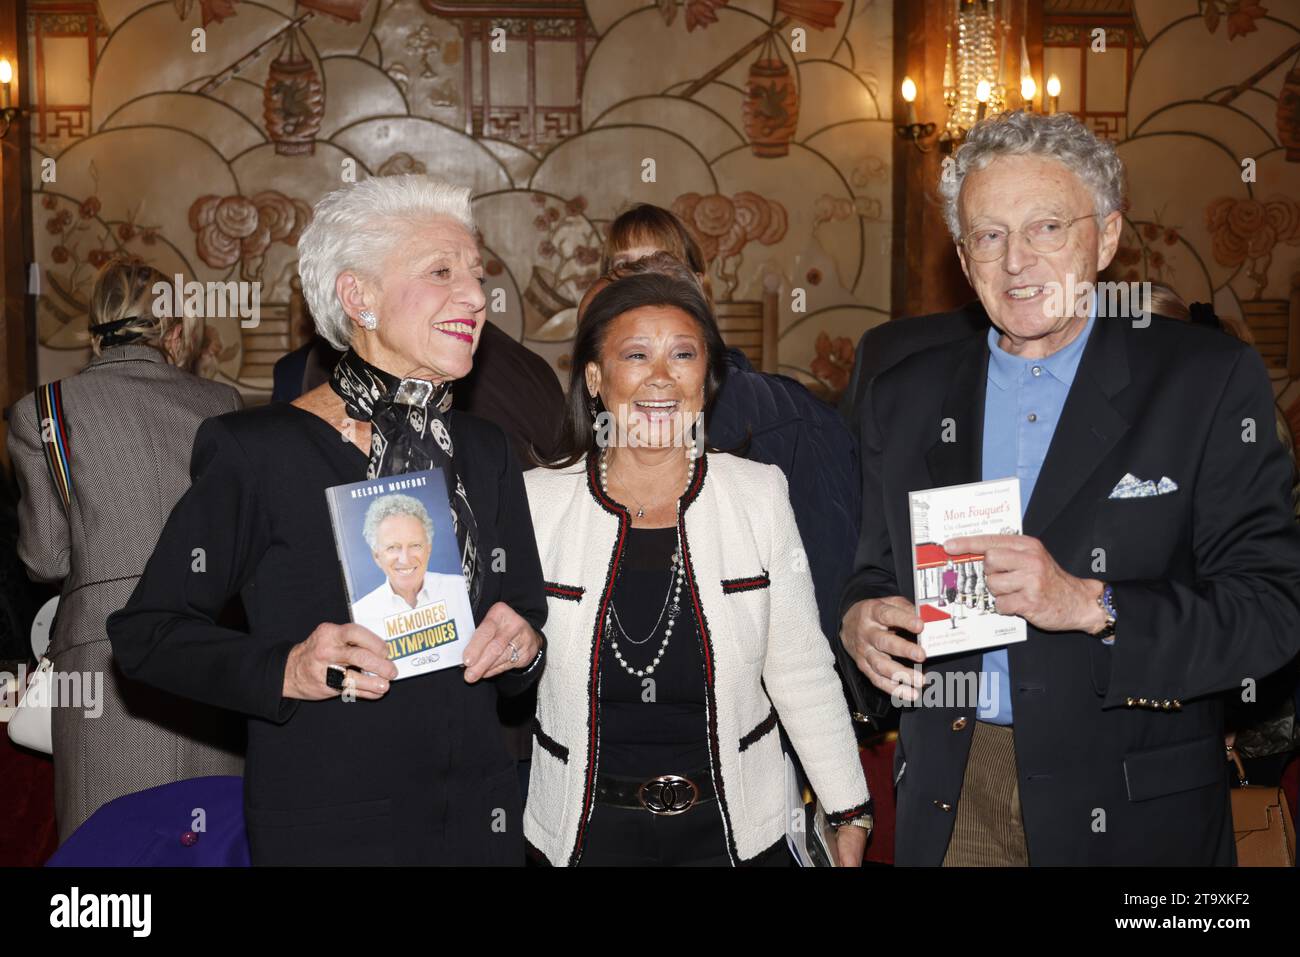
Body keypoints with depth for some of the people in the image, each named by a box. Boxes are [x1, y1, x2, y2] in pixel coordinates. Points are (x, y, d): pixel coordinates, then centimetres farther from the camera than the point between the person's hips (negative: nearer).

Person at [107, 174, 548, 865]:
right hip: (322, 827, -5)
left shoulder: (485, 452, 6)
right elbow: (146, 631, -8)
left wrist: (522, 645, -9)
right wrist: (282, 671, -24)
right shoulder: (257, 451, -12)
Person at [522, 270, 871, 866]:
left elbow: (801, 668, -1)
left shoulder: (760, 494, -5)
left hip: (734, 825, 0)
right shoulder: (536, 500, -6)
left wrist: (849, 815, 1)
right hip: (586, 832, 0)